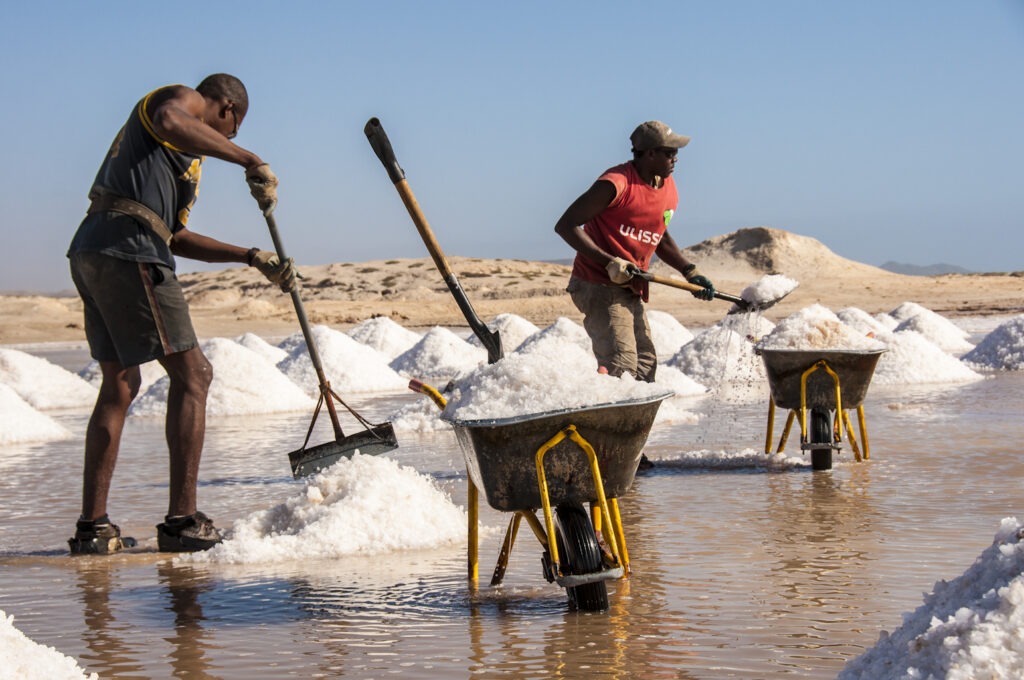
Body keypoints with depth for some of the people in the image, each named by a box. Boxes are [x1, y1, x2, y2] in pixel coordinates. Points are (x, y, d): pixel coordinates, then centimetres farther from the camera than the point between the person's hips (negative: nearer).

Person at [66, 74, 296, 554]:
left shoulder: (183, 154, 33)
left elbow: (176, 238, 31)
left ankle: (92, 527, 13)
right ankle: (182, 520, -9)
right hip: (129, 253, -10)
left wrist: (252, 258, 26)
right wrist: (249, 161, -23)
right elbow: (169, 122, -22)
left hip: (90, 256, 10)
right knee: (191, 375, -6)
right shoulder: (182, 99, 5)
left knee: (120, 385, 14)